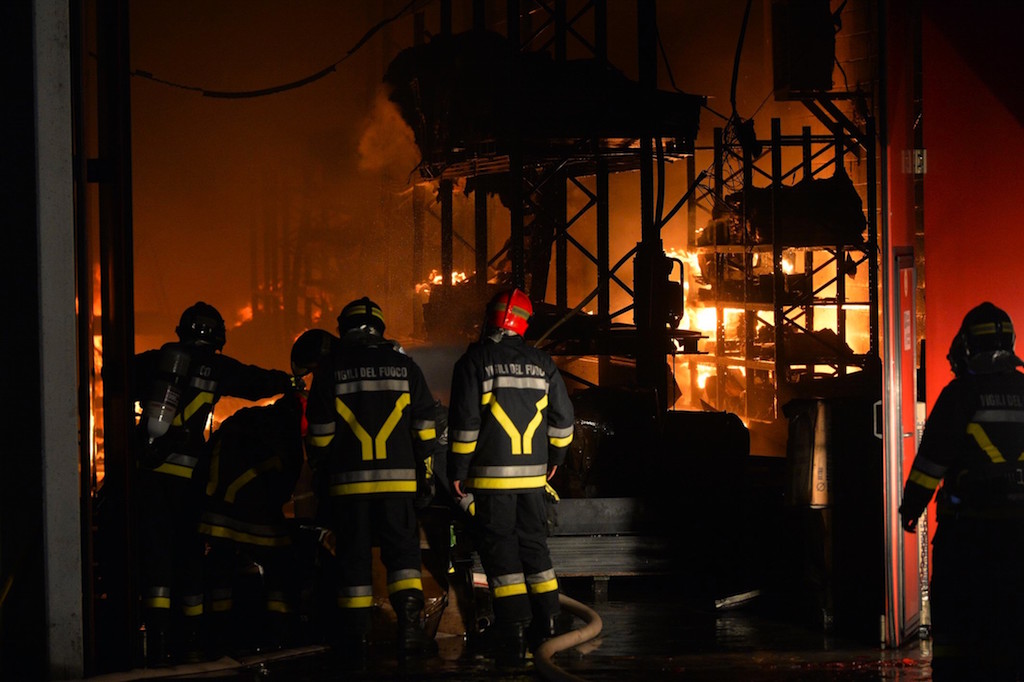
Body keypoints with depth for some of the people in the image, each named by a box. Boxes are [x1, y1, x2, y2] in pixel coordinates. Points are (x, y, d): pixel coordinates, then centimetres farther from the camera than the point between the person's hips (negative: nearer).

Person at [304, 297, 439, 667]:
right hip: (397, 480, 0)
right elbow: (424, 427, 7)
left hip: (348, 482, 0)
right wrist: (421, 467, 17)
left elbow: (319, 433, 1)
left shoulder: (329, 371, 2)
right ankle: (410, 628, -12)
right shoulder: (404, 366, 6)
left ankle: (354, 645, 5)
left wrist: (320, 476, 10)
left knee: (353, 559, 5)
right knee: (403, 552, 5)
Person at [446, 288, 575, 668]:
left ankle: (513, 638, -7)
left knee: (500, 551, -2)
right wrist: (554, 458, 26)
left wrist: (457, 472, -4)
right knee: (534, 546, 14)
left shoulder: (475, 361, -7)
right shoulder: (542, 363, 6)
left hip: (490, 476, -4)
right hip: (532, 474, 4)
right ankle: (545, 630, 13)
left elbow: (465, 422, -11)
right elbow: (562, 418, 10)